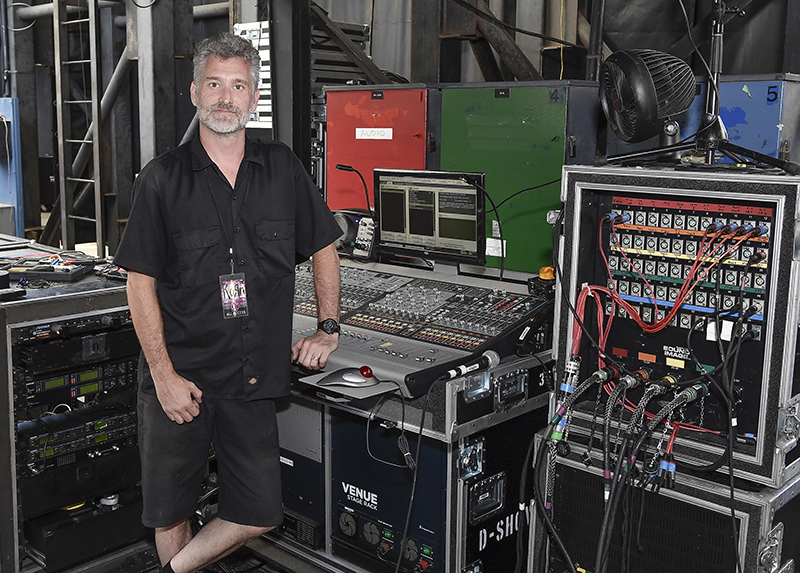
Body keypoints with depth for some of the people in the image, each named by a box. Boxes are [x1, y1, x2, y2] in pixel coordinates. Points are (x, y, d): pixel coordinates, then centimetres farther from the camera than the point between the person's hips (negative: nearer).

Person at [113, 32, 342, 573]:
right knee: (172, 513, 11)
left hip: (254, 378, 2)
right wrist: (164, 375, -11)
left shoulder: (282, 168, 4)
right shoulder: (164, 178, -4)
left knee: (260, 514, 5)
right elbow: (141, 282, -5)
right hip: (179, 376, -2)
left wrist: (328, 328, 6)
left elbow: (323, 248, 14)